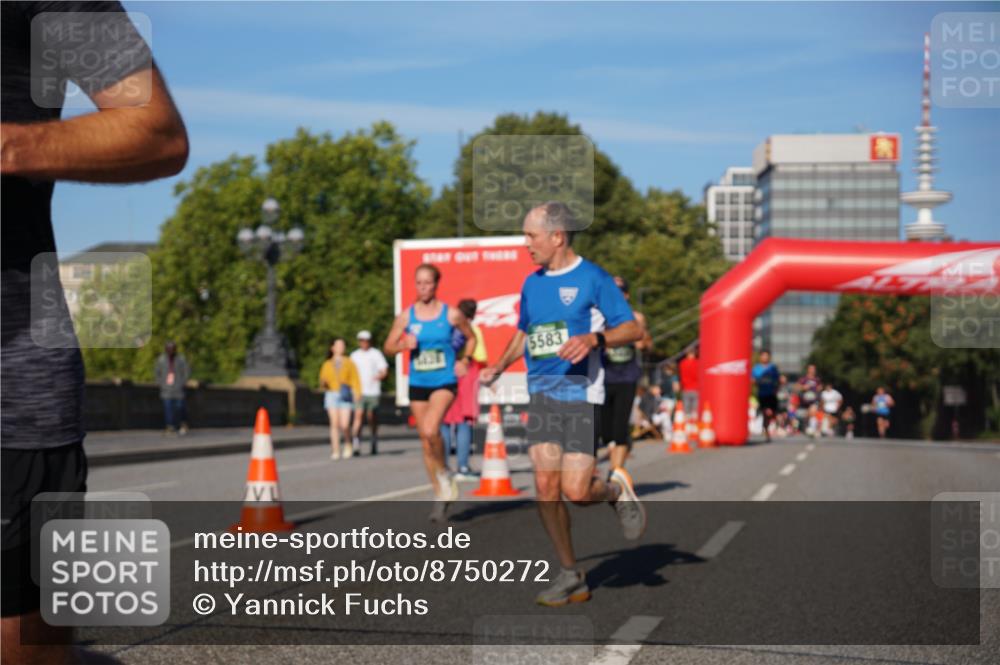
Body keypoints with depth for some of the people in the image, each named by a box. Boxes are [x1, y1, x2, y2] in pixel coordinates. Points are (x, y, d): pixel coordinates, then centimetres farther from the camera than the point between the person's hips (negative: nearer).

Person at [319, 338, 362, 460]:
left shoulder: (349, 363, 12)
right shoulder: (327, 365, 15)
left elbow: (355, 379, 4)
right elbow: (323, 382, 14)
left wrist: (357, 393, -10)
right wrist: (323, 384, -10)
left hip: (345, 395, -1)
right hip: (332, 394, 1)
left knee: (344, 425, -10)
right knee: (334, 423, -7)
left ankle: (348, 445, 16)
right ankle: (335, 450, -4)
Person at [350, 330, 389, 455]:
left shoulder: (376, 354, 4)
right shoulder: (354, 355, 12)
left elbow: (384, 371, -1)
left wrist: (378, 376, -22)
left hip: (373, 391, -1)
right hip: (359, 391, 1)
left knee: (372, 419, 4)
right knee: (358, 416, -13)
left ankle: (374, 444, 19)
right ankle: (356, 444, -19)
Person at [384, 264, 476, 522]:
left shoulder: (451, 314, -2)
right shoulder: (406, 316, 2)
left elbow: (471, 338, 14)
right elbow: (388, 347, 7)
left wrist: (465, 360, -1)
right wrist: (404, 345, -13)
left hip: (445, 383, -3)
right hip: (417, 384, 3)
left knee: (430, 431, -26)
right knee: (425, 441, 7)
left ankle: (444, 473, 0)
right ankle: (441, 496, 21)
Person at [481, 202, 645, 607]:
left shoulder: (592, 279, -5)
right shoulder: (531, 284, 13)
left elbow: (633, 330, -6)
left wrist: (593, 338, -22)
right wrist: (499, 367, 12)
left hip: (581, 394, -5)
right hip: (541, 394, 5)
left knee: (576, 491, -12)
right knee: (545, 485, -5)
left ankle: (616, 488, 23)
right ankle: (570, 577, 7)